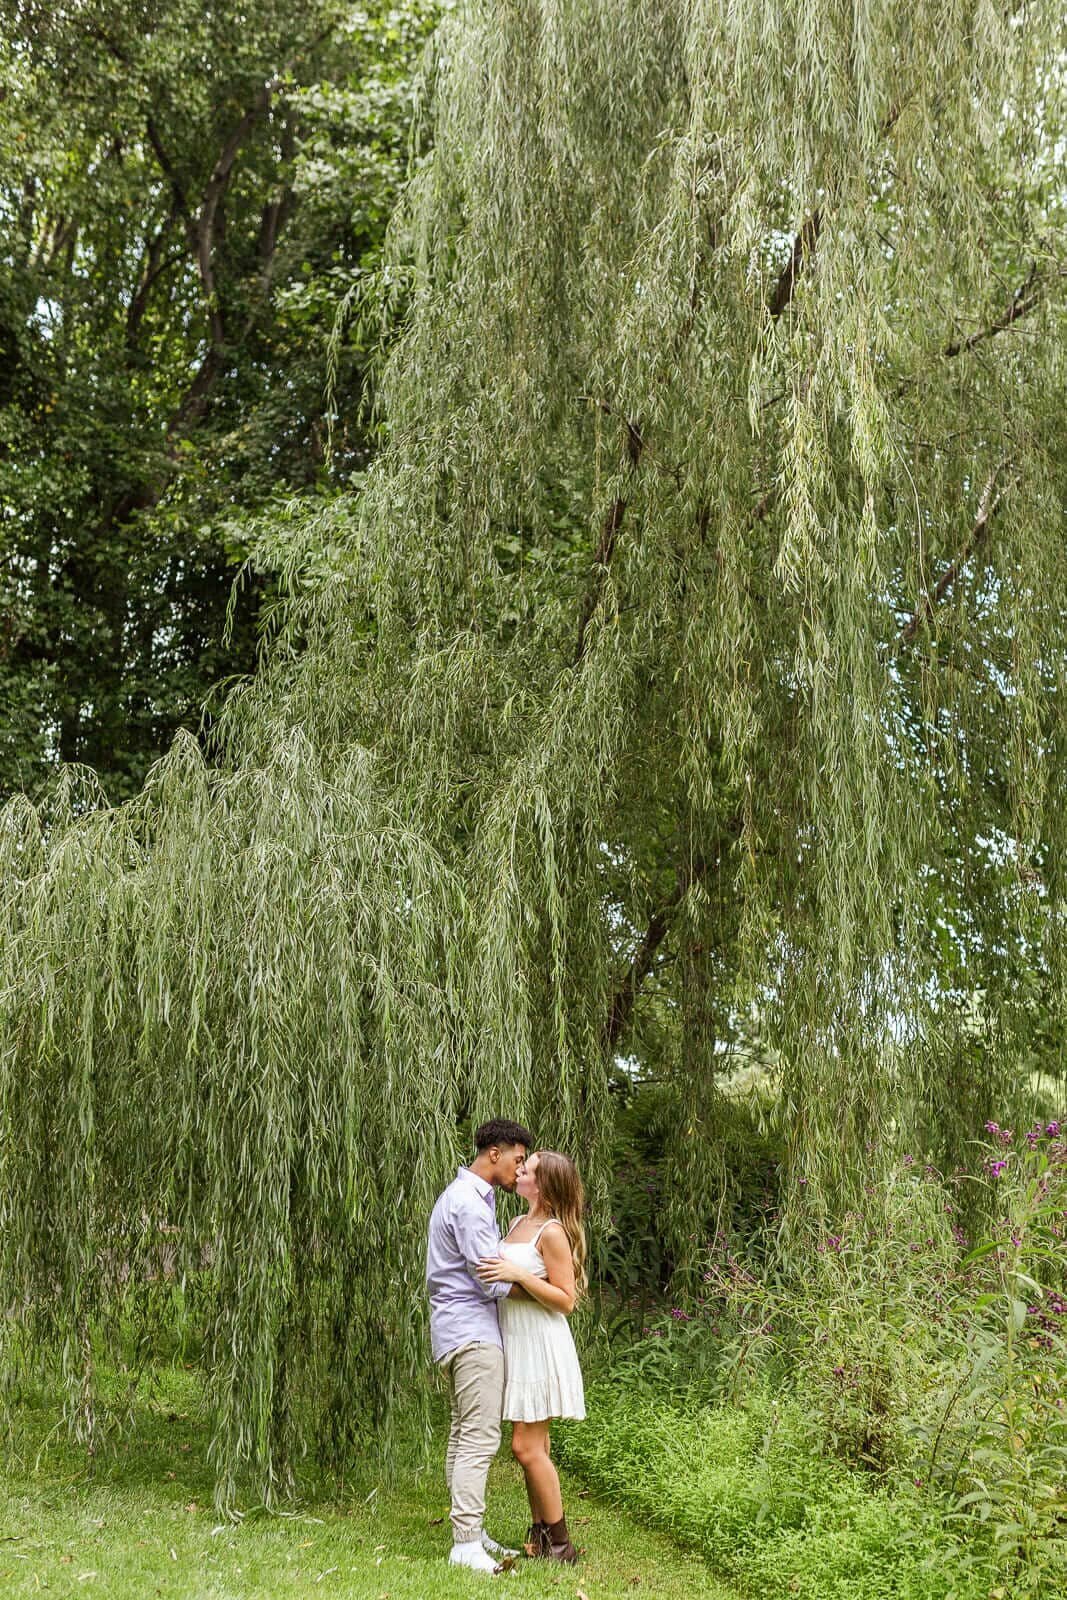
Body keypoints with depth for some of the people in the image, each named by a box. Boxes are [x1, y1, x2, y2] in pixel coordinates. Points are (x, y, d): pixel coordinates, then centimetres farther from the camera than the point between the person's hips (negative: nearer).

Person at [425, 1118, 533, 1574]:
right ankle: (467, 1544, -12)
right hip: (472, 1331, -11)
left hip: (460, 1331, 11)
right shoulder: (469, 1203, -16)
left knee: (464, 1435, 11)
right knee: (480, 1437, -12)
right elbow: (494, 1282, -17)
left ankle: (470, 1534, 16)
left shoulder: (468, 1195, 18)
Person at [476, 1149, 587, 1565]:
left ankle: (560, 1545, 3)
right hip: (516, 1343, 9)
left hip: (540, 1344, -9)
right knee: (534, 1446, 13)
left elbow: (566, 1300, -17)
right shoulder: (520, 1224, 11)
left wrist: (520, 1275, -24)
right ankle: (540, 1535, 20)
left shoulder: (552, 1232, -15)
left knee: (527, 1447, -7)